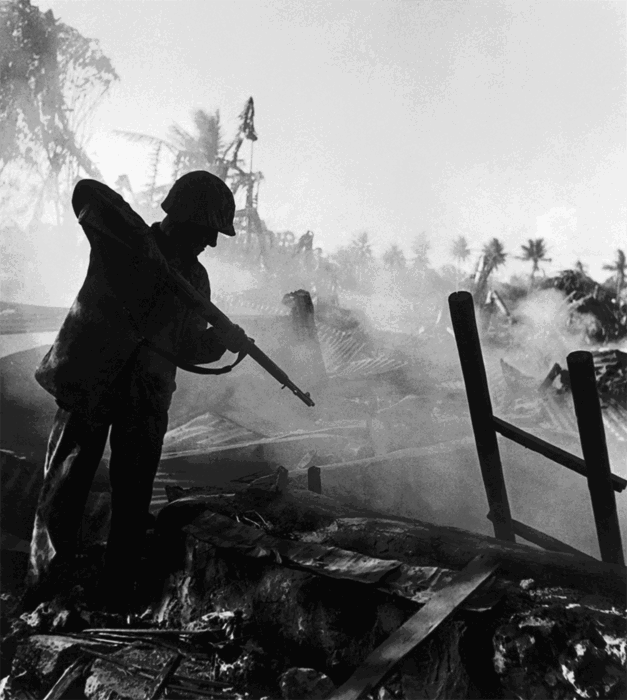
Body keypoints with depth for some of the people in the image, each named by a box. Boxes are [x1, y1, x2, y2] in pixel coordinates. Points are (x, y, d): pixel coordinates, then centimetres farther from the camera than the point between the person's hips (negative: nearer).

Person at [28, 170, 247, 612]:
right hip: (88, 383, -3)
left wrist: (222, 339, -6)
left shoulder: (193, 277, 10)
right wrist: (144, 243, -29)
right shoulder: (122, 242, -4)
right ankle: (44, 587, 18)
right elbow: (87, 195, -24)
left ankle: (120, 601, 16)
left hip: (146, 401, 4)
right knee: (65, 489, 2)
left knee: (133, 501, 5)